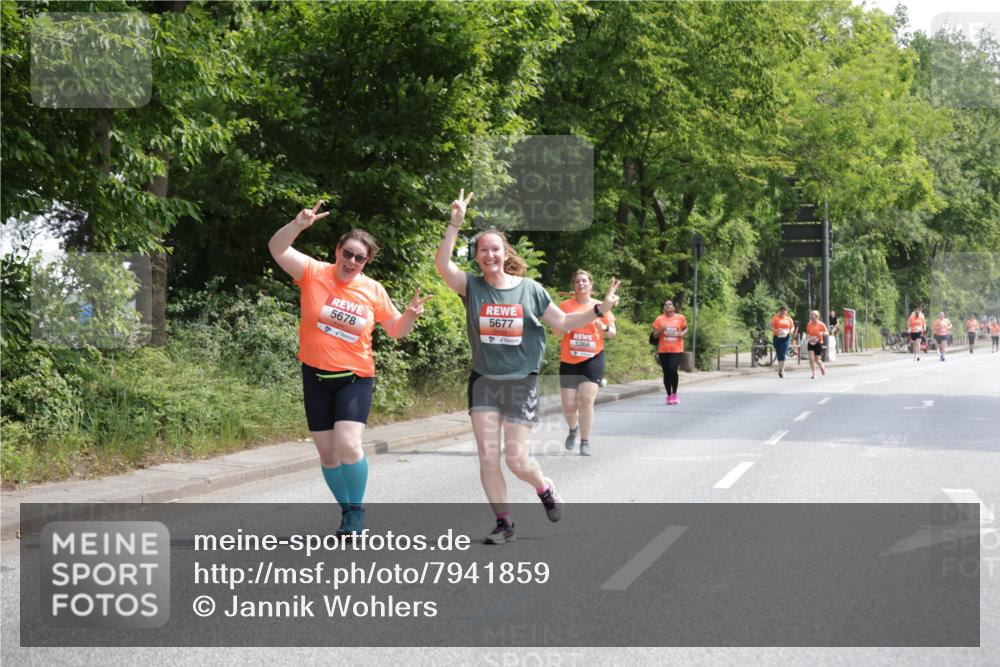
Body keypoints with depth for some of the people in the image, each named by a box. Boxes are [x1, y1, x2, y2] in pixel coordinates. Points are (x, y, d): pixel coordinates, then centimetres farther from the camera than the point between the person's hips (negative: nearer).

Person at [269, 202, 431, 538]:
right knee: (327, 453, 8)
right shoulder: (314, 273, -5)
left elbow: (396, 329, 10)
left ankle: (356, 509, 1)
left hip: (355, 378, -1)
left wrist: (411, 314, -11)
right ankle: (347, 509, 28)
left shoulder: (374, 290, -1)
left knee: (348, 446, -20)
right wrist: (298, 225, -31)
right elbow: (277, 248, -15)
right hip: (316, 376, 1)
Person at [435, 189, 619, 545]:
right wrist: (455, 224, -28)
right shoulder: (472, 286, -3)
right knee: (487, 456, -4)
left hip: (521, 382, -1)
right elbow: (443, 264, -20)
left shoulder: (529, 289, -2)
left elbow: (563, 322, 5)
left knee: (516, 459, -5)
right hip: (484, 381, 1)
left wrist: (600, 309, -7)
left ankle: (545, 487, 29)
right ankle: (504, 523, 12)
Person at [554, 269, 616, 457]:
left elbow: (612, 333, 7)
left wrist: (604, 328, -15)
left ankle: (585, 443, -4)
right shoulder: (565, 305, 3)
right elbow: (557, 331, 3)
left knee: (586, 400, -14)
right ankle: (573, 429, 35)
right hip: (569, 360, 1)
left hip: (593, 359, -1)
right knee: (568, 406, 1)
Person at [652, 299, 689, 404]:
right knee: (666, 373, 4)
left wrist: (683, 333, -8)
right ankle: (669, 395, 16)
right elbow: (655, 335, 6)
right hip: (663, 350, 2)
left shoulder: (680, 318, 1)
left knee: (673, 370, -16)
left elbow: (685, 328, 14)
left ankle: (674, 393, 3)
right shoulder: (659, 319, 3)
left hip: (677, 349, -2)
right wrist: (661, 330, -14)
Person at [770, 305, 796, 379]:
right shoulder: (775, 318, 4)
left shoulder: (789, 319, 11)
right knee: (778, 354, 7)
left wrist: (791, 331, -5)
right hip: (777, 337, 0)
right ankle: (781, 369, 22)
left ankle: (781, 370, -14)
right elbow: (771, 327, -1)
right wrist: (775, 330, -22)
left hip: (785, 338, 0)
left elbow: (792, 327, 18)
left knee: (782, 354, -12)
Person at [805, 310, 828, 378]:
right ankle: (814, 374, -4)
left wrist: (822, 333, -24)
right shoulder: (809, 325, 3)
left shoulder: (821, 325, -6)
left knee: (817, 360, 4)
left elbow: (827, 333, -4)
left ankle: (822, 367, 38)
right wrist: (806, 341, 3)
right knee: (811, 358, -12)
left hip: (818, 343, -3)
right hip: (811, 343, 3)